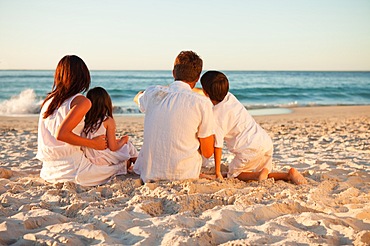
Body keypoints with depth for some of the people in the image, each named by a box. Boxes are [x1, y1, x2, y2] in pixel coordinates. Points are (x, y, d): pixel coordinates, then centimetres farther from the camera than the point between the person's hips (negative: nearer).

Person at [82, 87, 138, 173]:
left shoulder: (84, 120, 1)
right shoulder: (108, 121, -13)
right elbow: (113, 147, -14)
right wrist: (123, 140, 9)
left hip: (88, 159, 6)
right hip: (103, 160, -6)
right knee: (128, 146, 18)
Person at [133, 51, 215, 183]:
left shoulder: (153, 93, -2)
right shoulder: (202, 103, -13)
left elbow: (138, 97, 27)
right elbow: (208, 152, -8)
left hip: (149, 174, 3)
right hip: (184, 175, -3)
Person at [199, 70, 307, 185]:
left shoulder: (216, 115, -11)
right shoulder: (230, 97, 9)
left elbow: (218, 145, -11)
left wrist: (218, 172, -5)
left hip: (251, 149, -8)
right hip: (266, 141, 8)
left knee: (234, 173, 14)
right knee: (263, 177, 22)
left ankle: (259, 175, -13)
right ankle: (289, 174, -2)